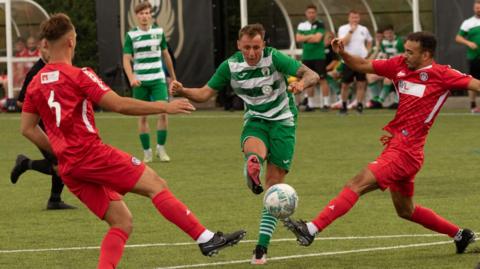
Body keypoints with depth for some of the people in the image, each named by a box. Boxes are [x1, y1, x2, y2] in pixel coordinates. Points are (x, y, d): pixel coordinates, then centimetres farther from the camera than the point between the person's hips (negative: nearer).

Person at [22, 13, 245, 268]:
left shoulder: (36, 83, 12)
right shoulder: (78, 75, -8)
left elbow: (27, 128, 15)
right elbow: (119, 105, -12)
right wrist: (164, 107, -3)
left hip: (68, 169, 7)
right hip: (92, 152, -7)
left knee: (121, 223, 9)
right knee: (156, 185, -3)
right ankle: (206, 238, -8)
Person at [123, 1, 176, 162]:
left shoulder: (159, 32, 5)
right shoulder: (131, 35, -1)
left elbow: (165, 54, 16)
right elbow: (126, 59, -5)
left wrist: (173, 76, 22)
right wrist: (131, 78, -21)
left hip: (158, 79, 1)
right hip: (140, 81, -1)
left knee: (163, 112, -12)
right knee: (143, 116, 2)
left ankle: (161, 148, 0)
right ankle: (147, 152, 12)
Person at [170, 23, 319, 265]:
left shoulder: (274, 58, -19)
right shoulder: (230, 66, -9)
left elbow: (312, 75, -23)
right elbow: (205, 93, -1)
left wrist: (302, 83, -47)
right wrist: (183, 91, -21)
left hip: (282, 121, -2)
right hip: (255, 120, 2)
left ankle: (262, 245, 2)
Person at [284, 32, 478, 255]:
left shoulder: (442, 75, -8)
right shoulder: (399, 65, 9)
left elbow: (474, 84, -10)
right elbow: (363, 65, 12)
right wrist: (342, 54, -4)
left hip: (405, 151, -9)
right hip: (396, 144, 9)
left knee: (357, 184, -17)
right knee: (405, 210, 22)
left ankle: (312, 229, -21)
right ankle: (460, 235, 36)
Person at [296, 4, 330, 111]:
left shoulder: (320, 25, -3)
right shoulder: (301, 25, 10)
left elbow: (317, 38, -14)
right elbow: (298, 38, -2)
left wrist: (305, 38, -3)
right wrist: (311, 36, -10)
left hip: (319, 56, -5)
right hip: (306, 57, 5)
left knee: (322, 79, -7)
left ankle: (326, 103, -5)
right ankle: (310, 104, 15)